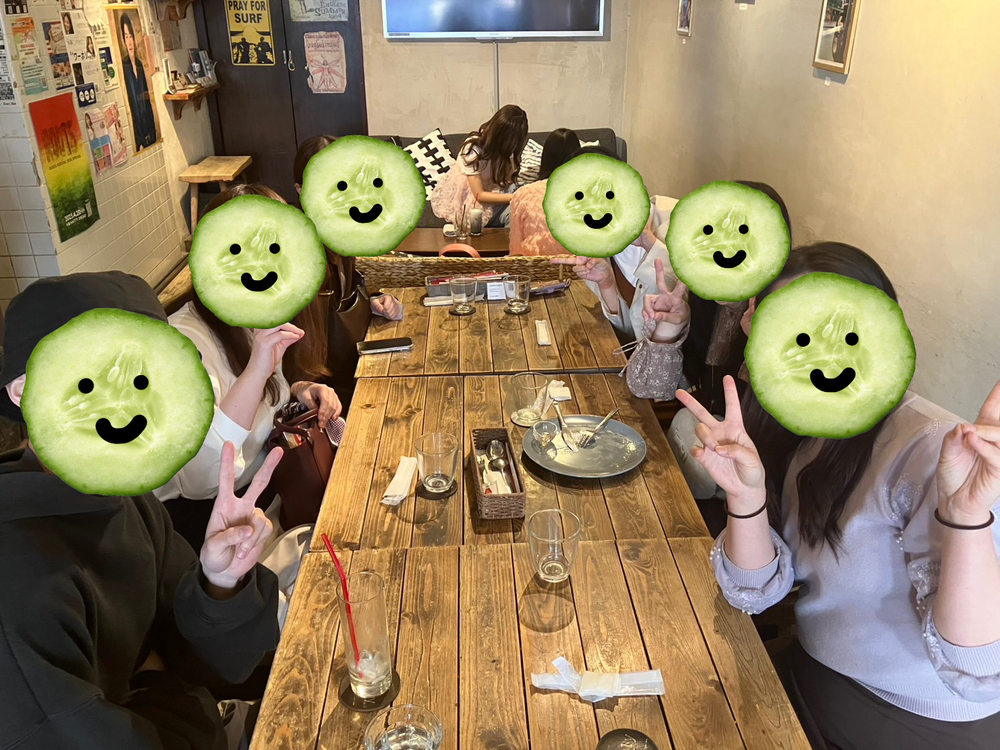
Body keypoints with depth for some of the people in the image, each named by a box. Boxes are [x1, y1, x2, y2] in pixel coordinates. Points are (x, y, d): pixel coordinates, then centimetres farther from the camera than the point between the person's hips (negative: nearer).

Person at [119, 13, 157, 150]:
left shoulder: (140, 64, 10)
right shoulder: (124, 68, -10)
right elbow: (131, 108, -14)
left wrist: (152, 131, 8)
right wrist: (139, 141, -19)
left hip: (150, 131, 6)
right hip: (138, 134, -6)